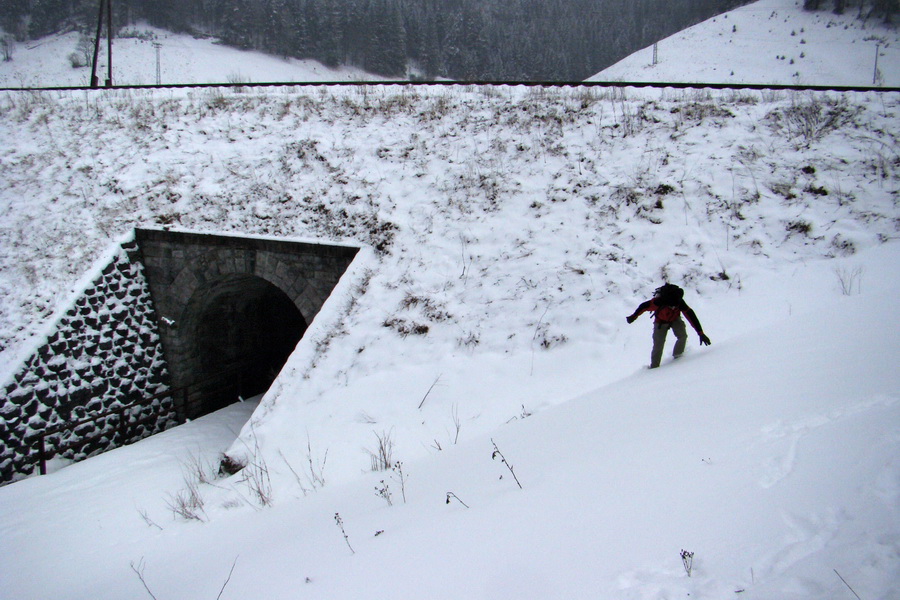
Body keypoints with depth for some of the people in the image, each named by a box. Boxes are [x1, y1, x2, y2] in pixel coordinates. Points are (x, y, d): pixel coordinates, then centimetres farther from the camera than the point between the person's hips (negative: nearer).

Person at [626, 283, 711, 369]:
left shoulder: (680, 303, -35)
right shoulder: (659, 301, -41)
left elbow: (691, 316, -32)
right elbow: (644, 306, -25)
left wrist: (701, 333, -34)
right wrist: (633, 316, -11)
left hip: (675, 319, 2)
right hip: (661, 322, -2)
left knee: (682, 336, -20)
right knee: (658, 345, -8)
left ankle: (677, 356, 3)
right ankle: (654, 367, 6)